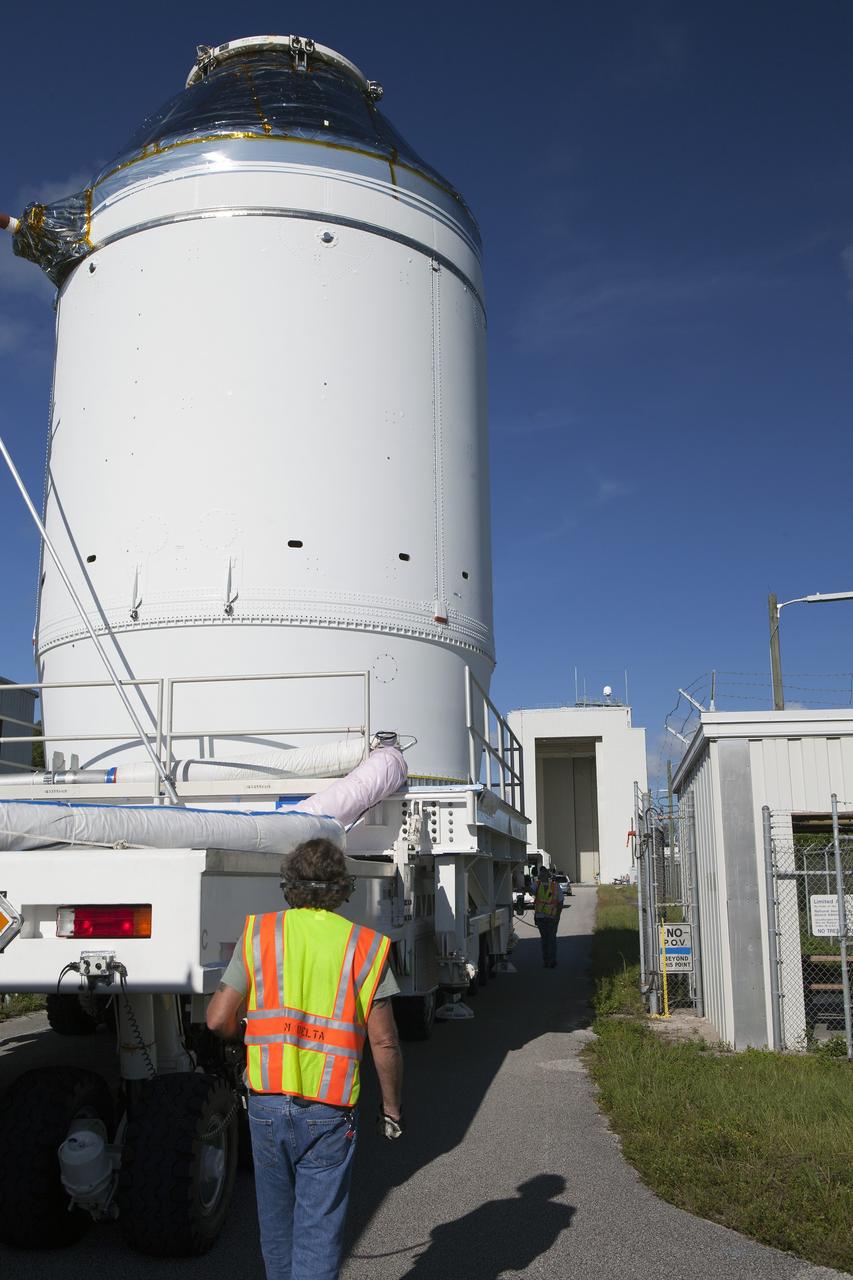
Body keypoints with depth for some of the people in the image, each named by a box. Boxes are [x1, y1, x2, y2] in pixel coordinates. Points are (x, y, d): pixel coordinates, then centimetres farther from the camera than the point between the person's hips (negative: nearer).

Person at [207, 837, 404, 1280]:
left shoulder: (259, 933, -2)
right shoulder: (365, 947, -5)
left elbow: (218, 1019, -2)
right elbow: (383, 1041, -6)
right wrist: (391, 1107, 7)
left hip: (266, 1103, 2)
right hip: (329, 1111, -2)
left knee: (276, 1219, 21)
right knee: (319, 1228, 5)